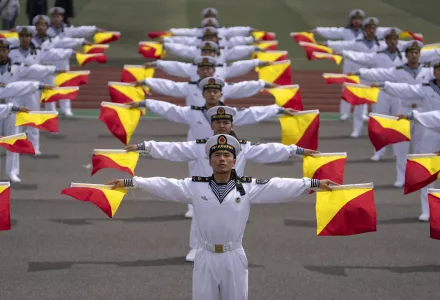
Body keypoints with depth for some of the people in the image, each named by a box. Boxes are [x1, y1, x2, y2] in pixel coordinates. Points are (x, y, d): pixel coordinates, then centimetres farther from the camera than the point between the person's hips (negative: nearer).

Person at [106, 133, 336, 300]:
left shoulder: (248, 188, -2)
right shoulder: (195, 187, -1)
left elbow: (281, 186, -3)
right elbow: (164, 185, 0)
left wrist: (314, 183, -7)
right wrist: (130, 182, -4)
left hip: (234, 258, 0)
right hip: (206, 258, 0)